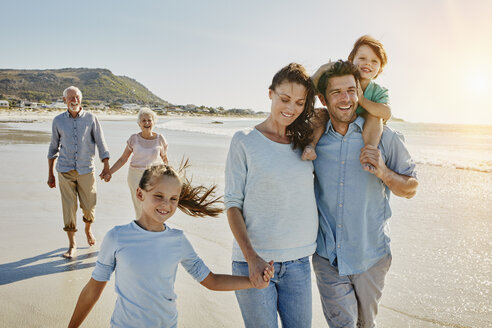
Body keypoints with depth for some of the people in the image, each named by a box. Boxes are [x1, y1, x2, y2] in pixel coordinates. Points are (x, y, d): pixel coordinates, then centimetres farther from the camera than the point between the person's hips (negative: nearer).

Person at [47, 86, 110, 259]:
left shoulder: (91, 118, -1)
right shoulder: (58, 120, 3)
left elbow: (101, 143, 1)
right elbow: (53, 148, 11)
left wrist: (106, 167, -7)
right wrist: (50, 174, 11)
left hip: (86, 169, 0)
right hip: (65, 170, 1)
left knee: (89, 206, 6)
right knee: (69, 207, -1)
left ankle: (88, 230, 37)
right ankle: (72, 244, 12)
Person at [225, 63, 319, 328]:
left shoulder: (306, 142, 7)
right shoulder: (244, 141, -4)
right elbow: (232, 204, -6)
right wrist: (251, 257, -14)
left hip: (298, 262, 4)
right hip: (253, 260, -4)